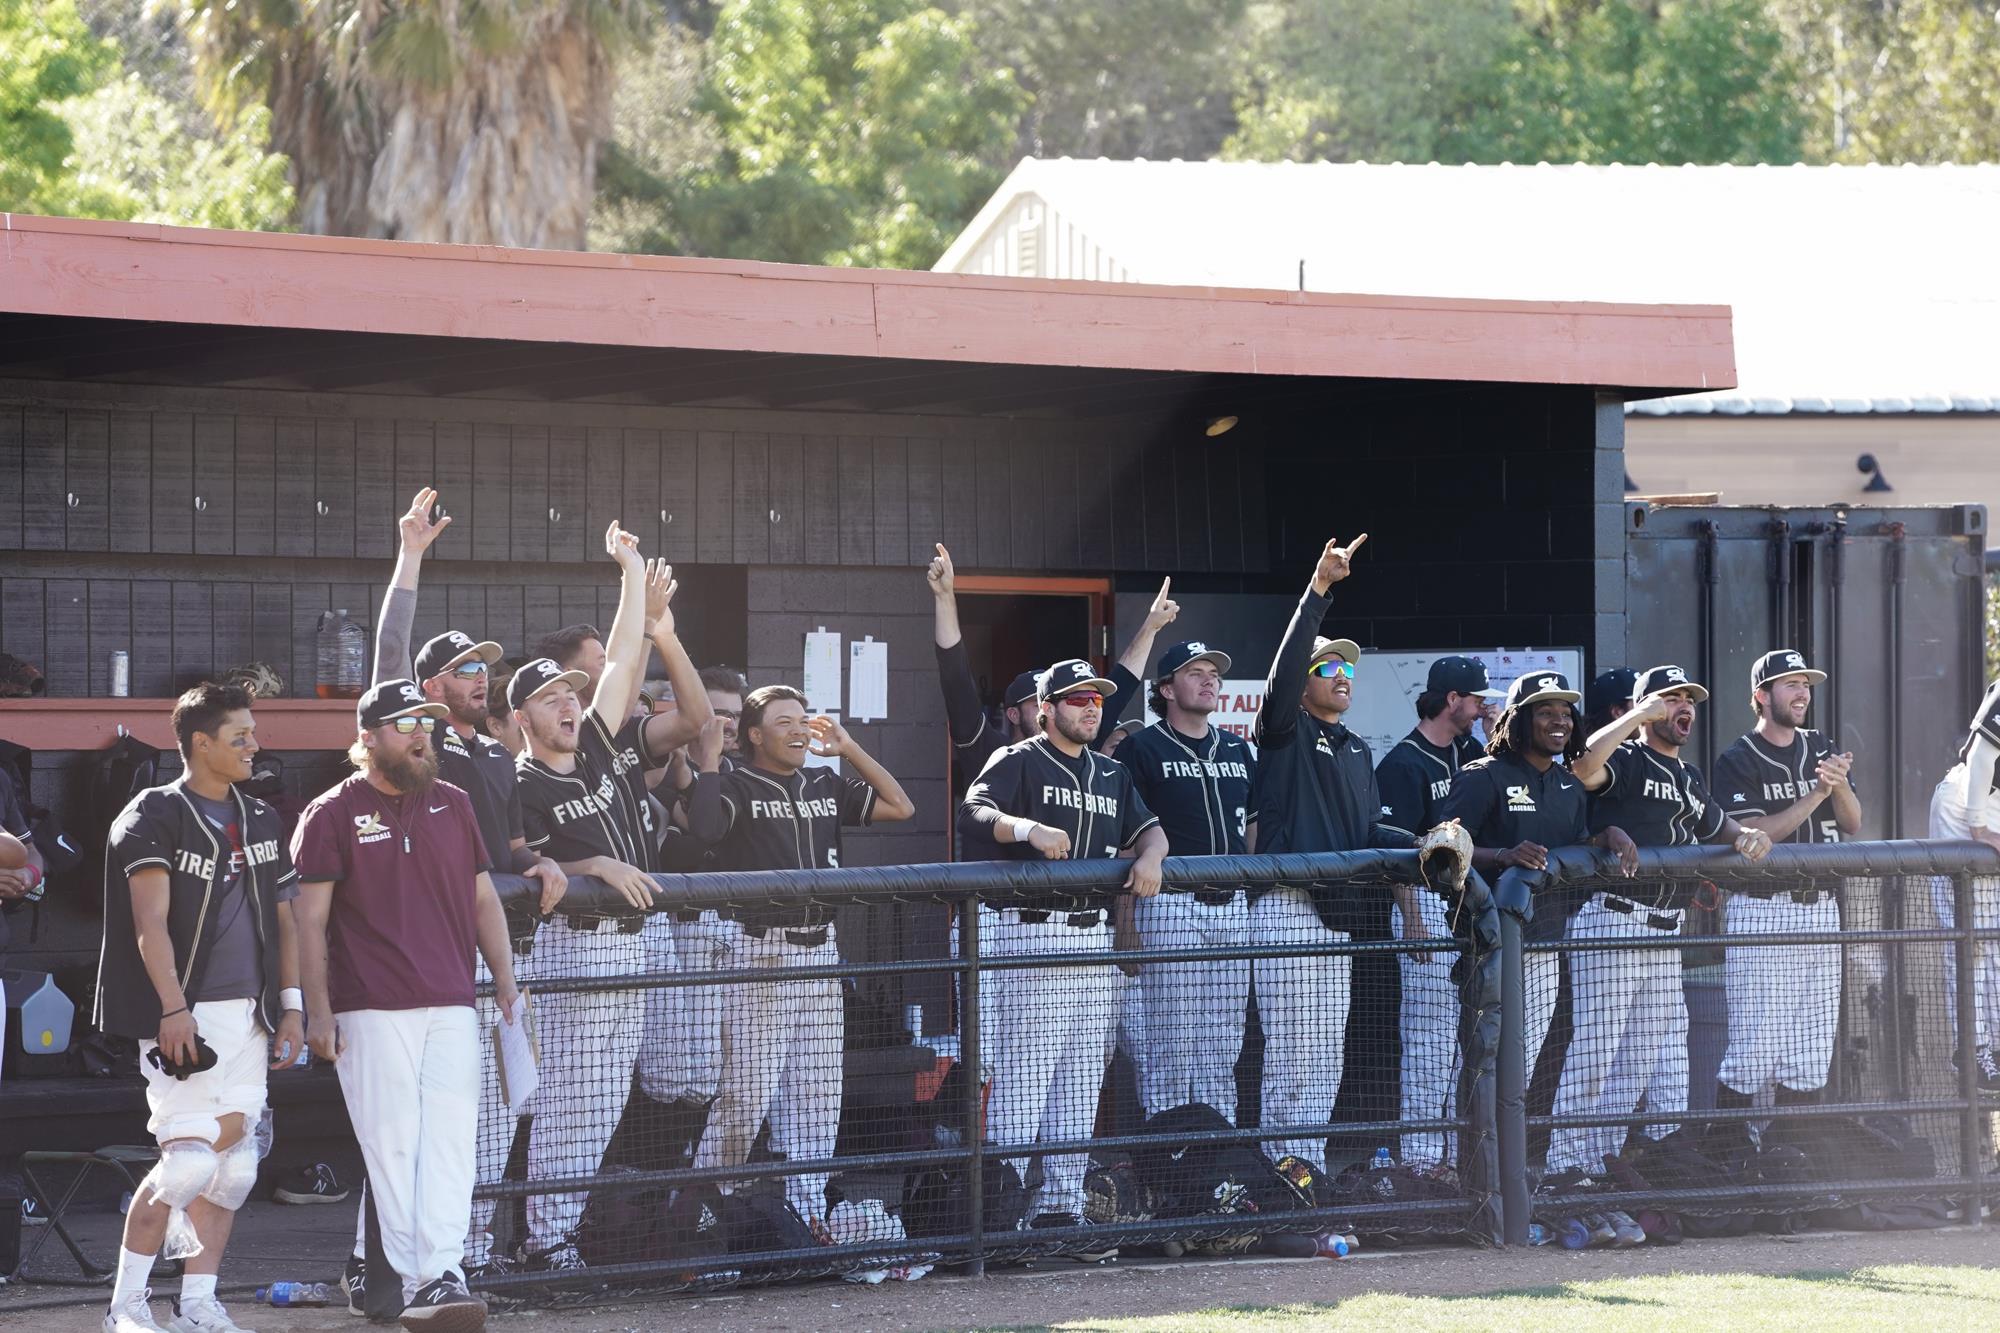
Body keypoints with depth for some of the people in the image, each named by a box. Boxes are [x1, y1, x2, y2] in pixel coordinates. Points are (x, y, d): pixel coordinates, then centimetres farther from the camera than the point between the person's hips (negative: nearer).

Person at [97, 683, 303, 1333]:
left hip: (248, 1012, 7)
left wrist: (290, 1005, 11)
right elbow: (151, 924, -13)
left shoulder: (259, 820, 16)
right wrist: (174, 1008, -22)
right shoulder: (155, 817, -5)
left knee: (233, 1162, 3)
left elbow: (283, 919, 20)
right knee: (191, 1157, -14)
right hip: (185, 1014, -7)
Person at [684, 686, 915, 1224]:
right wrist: (709, 760, -15)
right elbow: (705, 827, -24)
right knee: (747, 1089, -10)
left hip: (820, 950, 6)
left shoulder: (827, 787, 14)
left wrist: (849, 750, 10)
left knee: (817, 1093, 8)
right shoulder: (736, 786, -3)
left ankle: (808, 1212, 14)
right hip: (758, 951, -6)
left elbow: (899, 807, 9)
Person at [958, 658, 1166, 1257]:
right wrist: (1031, 829, -35)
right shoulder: (1017, 762, 0)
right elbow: (974, 813, -16)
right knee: (1021, 1077, -10)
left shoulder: (1111, 776, 20)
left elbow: (1149, 827, 15)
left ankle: (1059, 1208, 11)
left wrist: (1149, 856, -9)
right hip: (1029, 932, -7)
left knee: (1081, 1084, 7)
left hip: (1094, 937, 7)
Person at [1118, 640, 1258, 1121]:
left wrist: (1257, 901, 14)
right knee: (1168, 1037, -7)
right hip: (1170, 906, -6)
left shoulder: (1237, 751, 17)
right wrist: (1124, 921, -11)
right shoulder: (1142, 750, -2)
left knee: (1224, 1041, 8)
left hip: (1232, 907, 6)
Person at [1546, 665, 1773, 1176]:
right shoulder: (1625, 760, -5)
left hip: (1665, 931, 8)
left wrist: (1753, 836, 6)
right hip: (1612, 919, -8)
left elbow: (1722, 829, 30)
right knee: (1595, 1047, -10)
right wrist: (1639, 716, -18)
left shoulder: (1690, 778, 21)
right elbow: (1585, 765, -27)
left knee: (1645, 1056, 10)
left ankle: (1600, 1159, 17)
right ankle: (1565, 1164, -8)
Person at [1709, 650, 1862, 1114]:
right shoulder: (1736, 762, -4)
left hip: (1821, 909, 6)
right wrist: (1818, 793, -18)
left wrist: (1841, 785, -14)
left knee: (1810, 1056, 8)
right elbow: (1754, 835, -14)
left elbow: (1853, 824, 7)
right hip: (1761, 911, -6)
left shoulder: (1822, 750, 14)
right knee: (1755, 1048, -9)